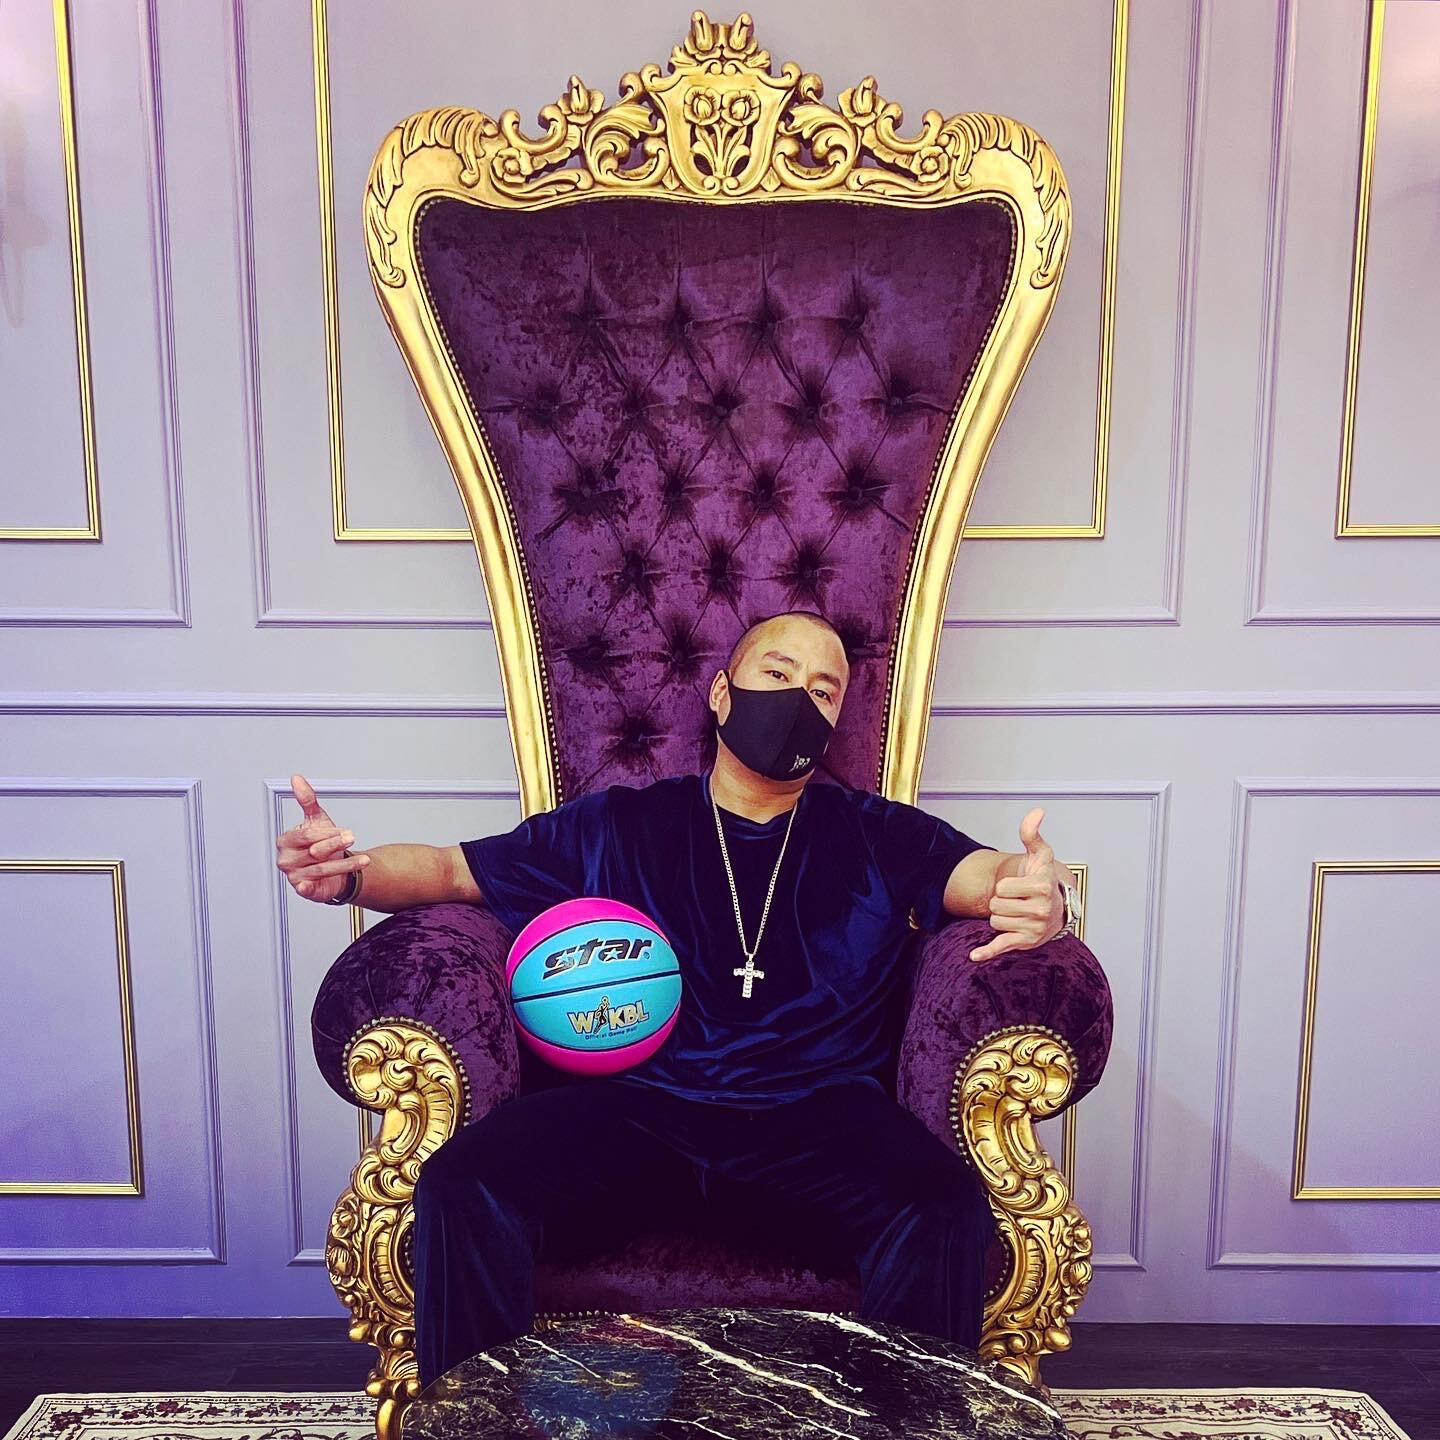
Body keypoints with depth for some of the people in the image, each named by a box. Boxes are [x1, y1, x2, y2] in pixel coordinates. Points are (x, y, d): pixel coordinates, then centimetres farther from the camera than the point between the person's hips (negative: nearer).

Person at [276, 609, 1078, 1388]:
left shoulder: (878, 835, 15)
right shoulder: (616, 827, 15)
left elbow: (986, 875, -1)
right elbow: (450, 869, 15)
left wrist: (1037, 894, -27)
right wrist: (349, 874, -7)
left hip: (817, 1122, 0)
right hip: (635, 1112, 1)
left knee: (947, 1209, -28)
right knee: (463, 1188, -24)